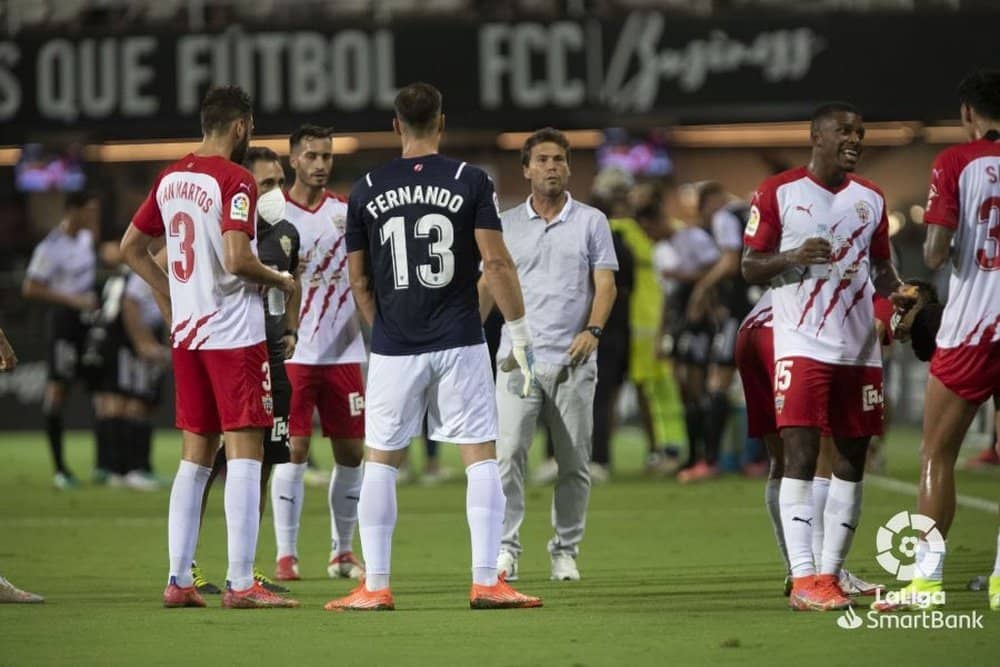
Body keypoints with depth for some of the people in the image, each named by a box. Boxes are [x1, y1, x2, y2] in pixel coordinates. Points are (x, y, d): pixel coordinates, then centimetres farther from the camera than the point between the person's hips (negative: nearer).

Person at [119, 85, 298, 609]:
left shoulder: (170, 179, 11)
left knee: (195, 457, 12)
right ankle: (240, 584, -8)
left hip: (186, 334, 8)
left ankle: (178, 580, 11)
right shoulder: (235, 180, -13)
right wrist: (280, 279, -6)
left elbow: (131, 246, 17)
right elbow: (237, 258, -23)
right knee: (245, 453, -5)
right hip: (235, 334, -8)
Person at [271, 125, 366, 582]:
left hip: (344, 352, 4)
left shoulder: (347, 213, 9)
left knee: (351, 452, 5)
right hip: (294, 352, -4)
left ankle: (342, 552, 16)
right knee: (294, 450, -7)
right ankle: (285, 554, -2)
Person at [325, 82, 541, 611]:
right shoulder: (470, 181, -2)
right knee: (481, 458, 3)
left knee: (380, 462, 9)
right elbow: (496, 262, -7)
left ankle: (375, 586, 7)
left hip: (394, 349, 2)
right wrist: (520, 334, -1)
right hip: (459, 345, -1)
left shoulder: (366, 190, 4)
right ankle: (485, 582, -3)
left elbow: (358, 280, 10)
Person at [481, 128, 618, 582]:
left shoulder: (591, 222, 7)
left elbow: (605, 284, 2)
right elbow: (488, 285, 13)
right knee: (508, 452, -11)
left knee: (574, 463, 2)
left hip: (573, 361, 0)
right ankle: (505, 546, -9)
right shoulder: (505, 225, 11)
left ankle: (565, 550, 12)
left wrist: (593, 329, -15)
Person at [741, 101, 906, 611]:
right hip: (802, 346, -5)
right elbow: (750, 267, 1)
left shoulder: (870, 199, 13)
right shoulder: (778, 193, 0)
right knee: (801, 455, -12)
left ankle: (829, 573, 11)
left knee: (852, 458, 4)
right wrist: (794, 257, -18)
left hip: (859, 348, 5)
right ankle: (803, 579, -14)